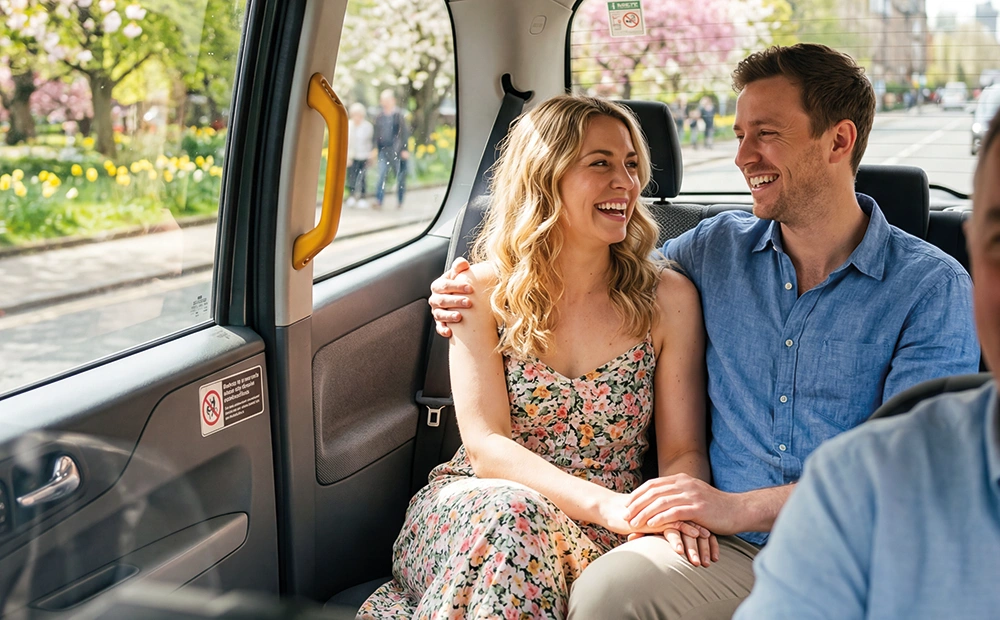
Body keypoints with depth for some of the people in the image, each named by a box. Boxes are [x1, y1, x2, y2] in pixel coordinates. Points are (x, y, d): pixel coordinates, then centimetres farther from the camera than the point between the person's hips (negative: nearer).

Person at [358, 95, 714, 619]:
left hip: (595, 535, 1)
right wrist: (604, 502, -26)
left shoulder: (668, 299, 1)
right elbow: (486, 444, -9)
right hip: (474, 510, 0)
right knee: (513, 514, -36)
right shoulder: (487, 291, 0)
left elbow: (683, 450, 2)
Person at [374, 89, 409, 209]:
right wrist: (376, 148, 14)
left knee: (400, 177, 5)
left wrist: (404, 149, -9)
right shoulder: (380, 116, 10)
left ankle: (399, 201, 16)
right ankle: (378, 200, -11)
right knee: (381, 175, -7)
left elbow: (404, 133, -5)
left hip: (397, 150, -4)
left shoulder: (398, 115, -4)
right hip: (383, 150, 4)